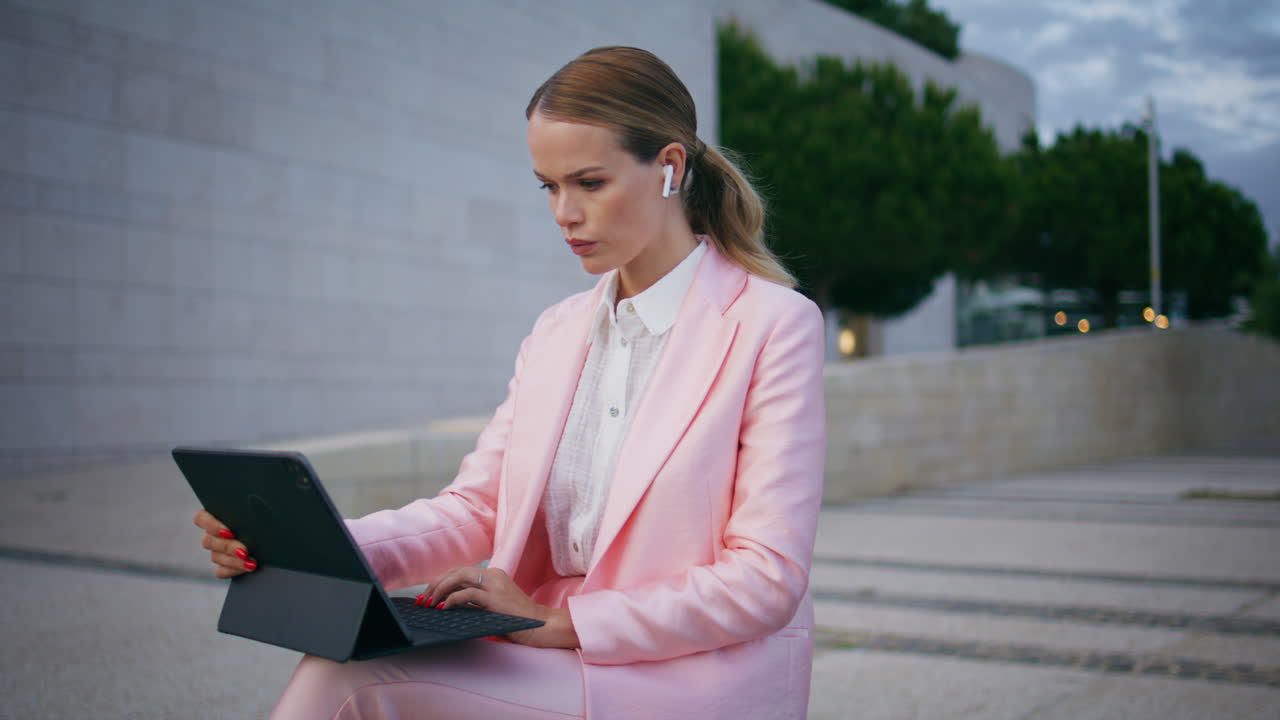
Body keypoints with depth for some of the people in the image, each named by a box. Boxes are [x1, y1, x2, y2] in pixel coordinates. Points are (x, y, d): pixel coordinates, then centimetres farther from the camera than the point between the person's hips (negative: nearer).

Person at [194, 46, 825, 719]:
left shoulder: (773, 323, -7)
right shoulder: (556, 333, 14)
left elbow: (768, 578, -12)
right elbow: (474, 511, 8)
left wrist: (561, 621, -17)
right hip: (549, 659, 5)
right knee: (339, 650, -23)